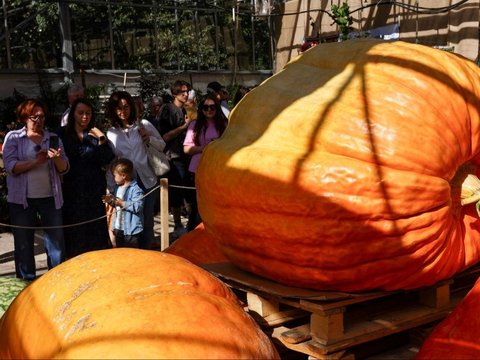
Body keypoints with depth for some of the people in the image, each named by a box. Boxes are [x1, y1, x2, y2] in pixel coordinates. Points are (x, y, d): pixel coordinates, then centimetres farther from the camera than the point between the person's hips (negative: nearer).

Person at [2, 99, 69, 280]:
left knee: (56, 240, 4)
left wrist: (57, 159, -18)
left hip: (50, 197, 2)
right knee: (23, 242, 8)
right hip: (22, 199, -1)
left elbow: (64, 169, 3)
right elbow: (11, 166, -11)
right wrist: (36, 161, -21)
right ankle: (27, 282, 22)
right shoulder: (13, 137, 2)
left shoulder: (53, 138, 8)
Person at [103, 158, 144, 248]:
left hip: (131, 229, -9)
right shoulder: (117, 187, 10)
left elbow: (138, 206, -27)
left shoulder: (135, 189, -19)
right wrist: (110, 201, 0)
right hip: (118, 228, 9)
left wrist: (122, 203, -28)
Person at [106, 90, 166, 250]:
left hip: (147, 181, 0)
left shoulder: (144, 124, 3)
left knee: (147, 221, 6)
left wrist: (149, 138, -9)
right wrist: (112, 190, -1)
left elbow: (162, 145, 11)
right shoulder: (111, 133, 4)